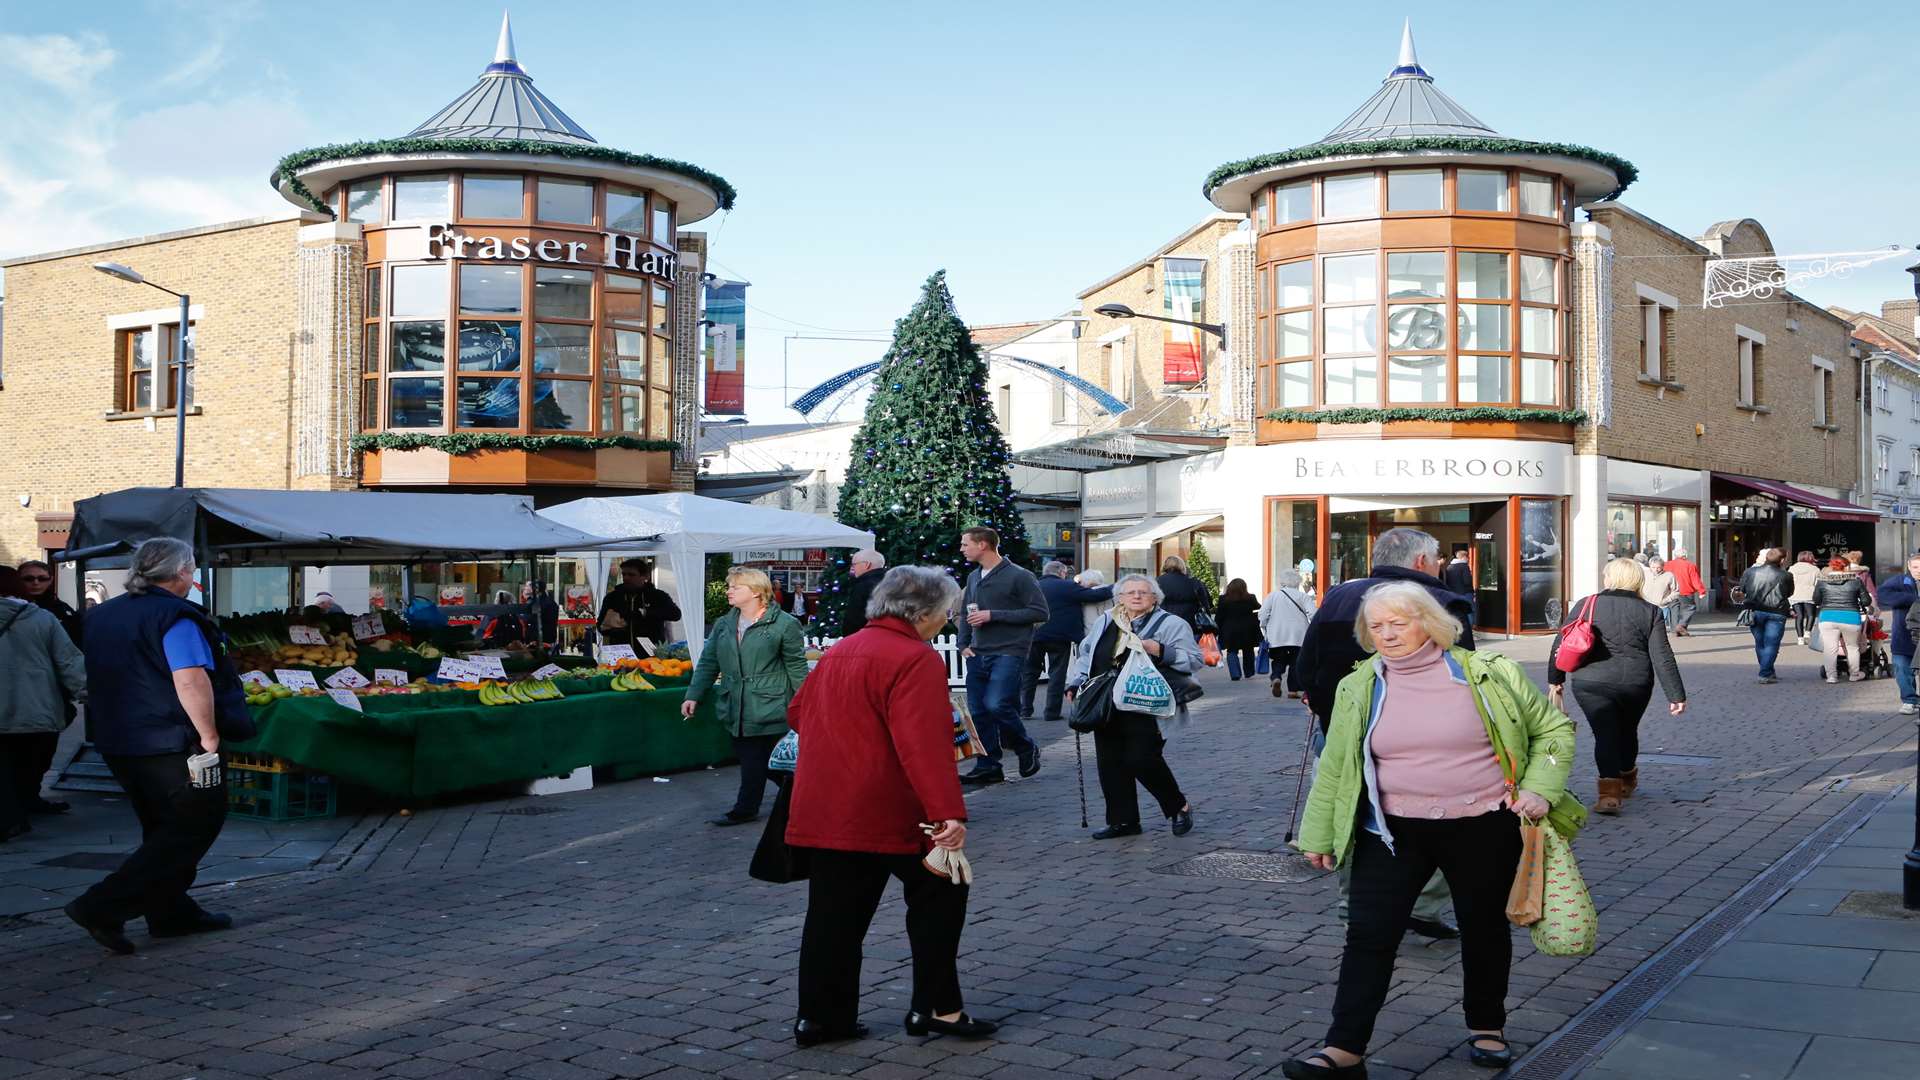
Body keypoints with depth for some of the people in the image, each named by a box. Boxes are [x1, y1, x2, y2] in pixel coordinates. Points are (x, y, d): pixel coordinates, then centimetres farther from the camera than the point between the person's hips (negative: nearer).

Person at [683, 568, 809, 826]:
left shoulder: (784, 624, -4)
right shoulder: (723, 625, 12)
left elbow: (797, 667, -3)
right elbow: (708, 663, 14)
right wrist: (694, 696, 4)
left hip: (770, 709, -5)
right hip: (736, 711, 5)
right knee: (749, 763, 9)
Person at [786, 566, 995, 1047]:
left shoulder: (839, 652, 14)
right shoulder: (917, 660, -13)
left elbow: (798, 713, 25)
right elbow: (924, 745, -24)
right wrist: (948, 812, -28)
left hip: (824, 810, 8)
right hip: (885, 813, -7)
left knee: (833, 913, 12)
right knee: (938, 896, 9)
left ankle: (819, 1016, 16)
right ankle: (937, 1006, 11)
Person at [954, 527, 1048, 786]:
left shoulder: (1019, 576, -7)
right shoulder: (973, 578, 14)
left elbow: (1040, 612, -12)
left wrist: (994, 615, -15)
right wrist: (964, 644, 9)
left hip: (1008, 653, -7)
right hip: (978, 655, 7)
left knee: (996, 705, -19)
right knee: (978, 713, 3)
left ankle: (1027, 750, 5)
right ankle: (988, 767, 14)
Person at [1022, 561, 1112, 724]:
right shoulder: (1067, 587, -6)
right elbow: (1094, 595, -9)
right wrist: (1115, 589, 1)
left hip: (1034, 637, 4)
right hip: (1059, 637, -4)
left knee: (1029, 673, 13)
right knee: (1057, 673, 4)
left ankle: (1024, 710, 10)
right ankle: (1051, 712, 1)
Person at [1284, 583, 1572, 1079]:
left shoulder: (1490, 674, -6)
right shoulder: (1359, 688, 0)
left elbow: (1554, 728, 5)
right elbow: (1334, 765, 8)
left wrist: (1540, 788, -9)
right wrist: (1318, 833, 9)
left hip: (1483, 828, -1)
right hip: (1393, 831, 1)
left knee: (1484, 928, 14)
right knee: (1369, 933, -5)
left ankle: (1486, 1028, 37)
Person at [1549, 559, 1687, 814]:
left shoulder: (1585, 605, 3)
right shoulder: (1650, 612, 3)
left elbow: (1560, 644, 4)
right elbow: (1662, 657, -2)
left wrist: (1555, 679, 15)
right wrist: (1676, 695, 0)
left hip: (1591, 683, -2)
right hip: (1636, 684, 2)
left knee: (1605, 734, -3)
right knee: (1627, 731, 21)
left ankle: (1609, 791, -21)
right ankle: (1627, 780, 43)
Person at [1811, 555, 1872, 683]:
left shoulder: (1822, 581, 3)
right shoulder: (1855, 580, 0)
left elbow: (1816, 600, 9)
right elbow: (1866, 601, 3)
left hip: (1827, 617, 0)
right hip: (1850, 617, 0)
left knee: (1829, 648, 3)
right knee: (1852, 647, 16)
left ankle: (1831, 676, 2)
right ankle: (1854, 675, 25)